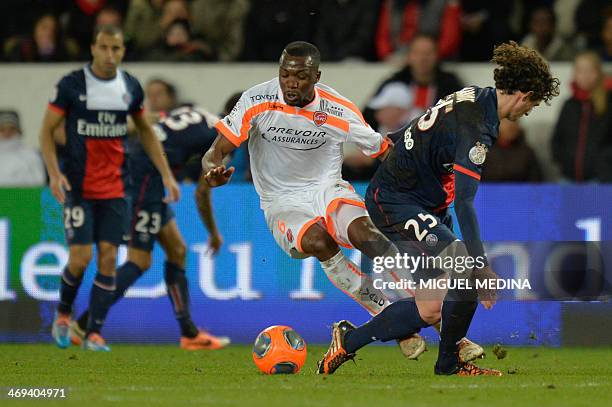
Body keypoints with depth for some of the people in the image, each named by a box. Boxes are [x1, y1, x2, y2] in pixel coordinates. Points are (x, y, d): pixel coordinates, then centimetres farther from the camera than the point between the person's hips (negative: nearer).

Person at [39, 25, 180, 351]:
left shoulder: (130, 87, 4)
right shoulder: (71, 85, -8)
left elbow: (145, 131, 17)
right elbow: (47, 131, -3)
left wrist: (166, 175, 10)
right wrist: (54, 173, -17)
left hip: (115, 188, 3)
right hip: (78, 187, -3)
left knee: (108, 258, -3)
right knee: (81, 256, -10)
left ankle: (94, 333, 5)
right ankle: (64, 312, 18)